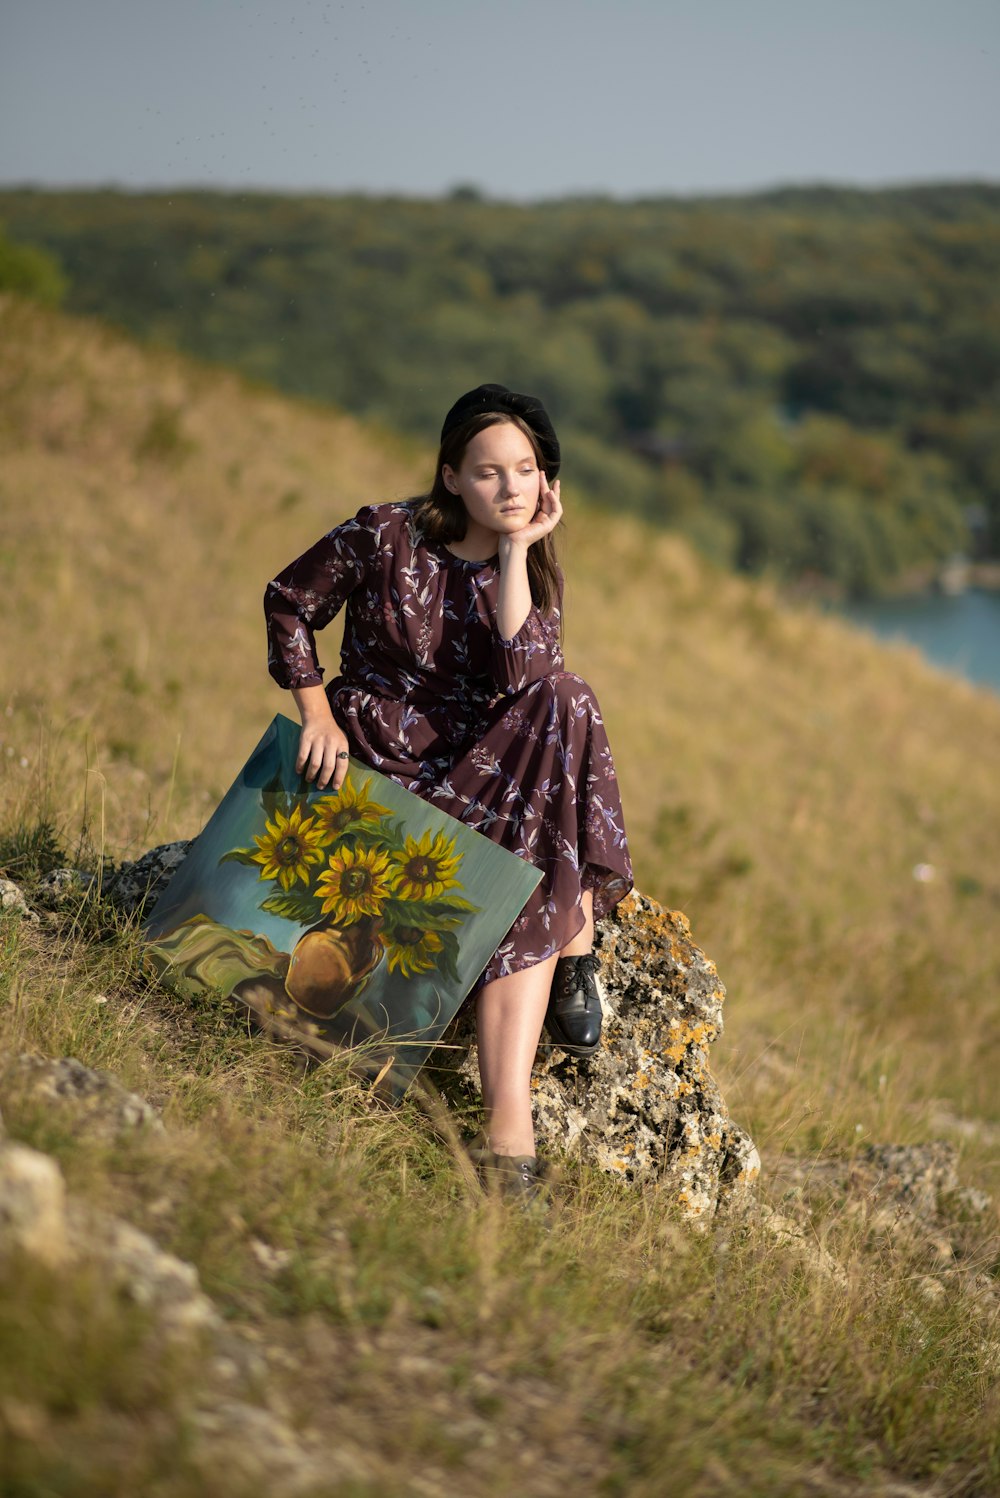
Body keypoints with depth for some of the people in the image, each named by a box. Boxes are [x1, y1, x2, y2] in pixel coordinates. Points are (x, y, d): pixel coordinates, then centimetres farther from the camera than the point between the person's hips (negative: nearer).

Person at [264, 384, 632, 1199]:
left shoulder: (531, 575, 3)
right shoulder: (385, 535, -6)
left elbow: (522, 675, -16)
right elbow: (289, 602, 5)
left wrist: (515, 551, -14)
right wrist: (317, 713, -6)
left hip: (477, 765, 4)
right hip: (374, 751, -4)